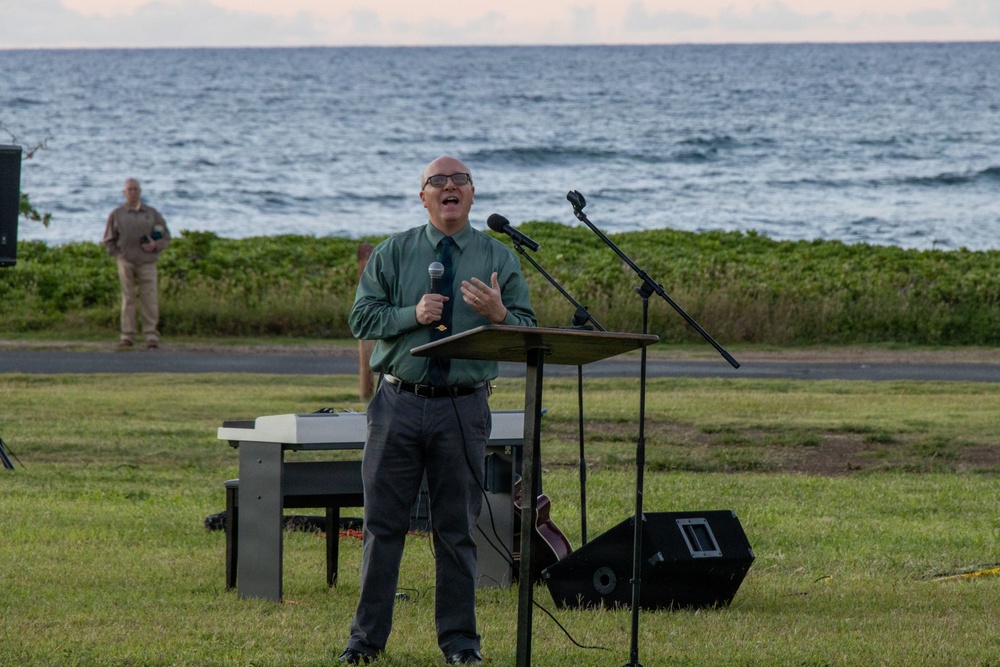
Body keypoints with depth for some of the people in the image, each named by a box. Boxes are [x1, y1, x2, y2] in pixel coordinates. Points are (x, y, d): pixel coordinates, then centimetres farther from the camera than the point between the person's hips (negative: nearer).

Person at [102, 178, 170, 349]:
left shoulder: (152, 213, 10)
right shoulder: (117, 215, 9)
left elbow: (166, 237, 12)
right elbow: (109, 240, 14)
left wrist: (155, 246, -7)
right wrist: (118, 254, 0)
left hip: (147, 263, 0)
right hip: (126, 262, 0)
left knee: (149, 299, -6)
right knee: (128, 299, 0)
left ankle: (152, 336, -4)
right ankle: (127, 336, 3)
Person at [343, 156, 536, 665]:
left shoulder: (499, 259, 7)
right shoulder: (393, 254, 8)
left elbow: (528, 332, 3)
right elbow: (361, 318, 2)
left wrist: (498, 314, -18)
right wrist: (413, 314, -13)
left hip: (463, 409, 0)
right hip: (399, 403, 0)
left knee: (457, 527, 3)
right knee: (383, 522, 2)